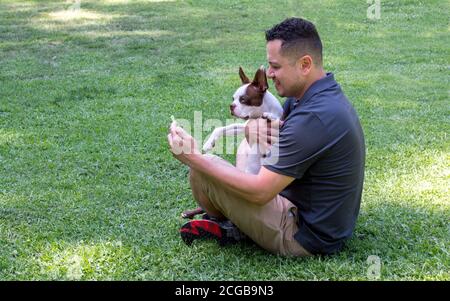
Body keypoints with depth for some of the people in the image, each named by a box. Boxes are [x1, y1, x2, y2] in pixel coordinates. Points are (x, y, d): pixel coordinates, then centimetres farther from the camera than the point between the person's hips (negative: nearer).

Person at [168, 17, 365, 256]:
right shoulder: (323, 94, 2)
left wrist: (195, 159, -19)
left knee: (202, 173, -8)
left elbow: (259, 192, -26)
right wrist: (254, 127, -14)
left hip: (305, 238, -10)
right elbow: (254, 126, 11)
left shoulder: (313, 118, -30)